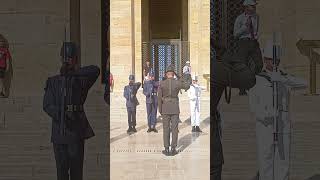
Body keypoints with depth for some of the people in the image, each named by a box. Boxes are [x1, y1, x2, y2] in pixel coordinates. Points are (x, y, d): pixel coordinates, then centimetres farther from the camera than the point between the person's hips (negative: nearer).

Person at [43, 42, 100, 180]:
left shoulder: (81, 80, 3)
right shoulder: (53, 82, 8)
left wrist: (73, 72, -12)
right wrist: (61, 115, -19)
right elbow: (47, 105, -1)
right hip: (59, 132, 2)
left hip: (76, 131, -2)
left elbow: (96, 70, -16)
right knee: (61, 168, 7)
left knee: (76, 168, 1)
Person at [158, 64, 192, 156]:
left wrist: (160, 110, 3)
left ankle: (167, 149, 7)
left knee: (166, 129, 6)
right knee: (174, 129, 6)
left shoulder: (162, 83, -8)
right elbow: (187, 86, 13)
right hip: (175, 108, 0)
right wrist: (188, 78, 32)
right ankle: (173, 149, 6)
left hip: (165, 108, 0)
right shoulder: (177, 82, -7)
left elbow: (159, 98, -7)